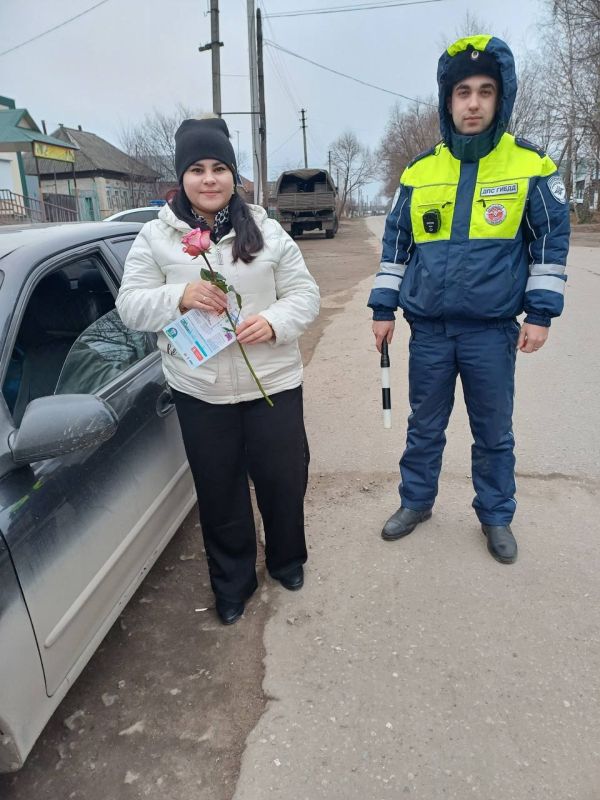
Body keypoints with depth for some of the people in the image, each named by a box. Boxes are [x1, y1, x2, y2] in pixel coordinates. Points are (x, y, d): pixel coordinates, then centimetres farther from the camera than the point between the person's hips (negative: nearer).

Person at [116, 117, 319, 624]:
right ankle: (232, 583, 35)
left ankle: (287, 559, 42)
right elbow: (130, 306, -1)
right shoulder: (155, 237, 1)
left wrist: (274, 321, -20)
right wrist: (179, 296, -20)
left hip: (273, 383, 0)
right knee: (220, 492, 12)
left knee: (284, 478, 12)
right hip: (199, 392, 0)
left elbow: (305, 294, 1)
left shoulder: (266, 231, 2)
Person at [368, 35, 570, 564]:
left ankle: (496, 517, 31)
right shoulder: (419, 171, 5)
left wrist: (541, 312, -5)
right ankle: (416, 502, 34)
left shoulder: (530, 165, -1)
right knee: (425, 426, 14)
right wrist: (383, 308, 6)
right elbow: (396, 243, 10)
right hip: (429, 329, 2)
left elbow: (552, 240, 1)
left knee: (494, 432, 11)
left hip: (493, 330, -1)